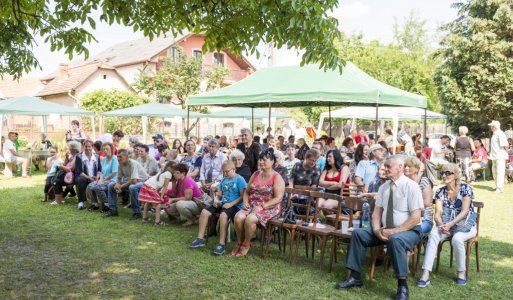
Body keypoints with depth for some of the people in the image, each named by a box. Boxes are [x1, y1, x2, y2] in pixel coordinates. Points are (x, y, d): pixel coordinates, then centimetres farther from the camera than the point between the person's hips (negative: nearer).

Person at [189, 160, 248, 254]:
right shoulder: (224, 180, 16)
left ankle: (222, 244, -28)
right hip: (223, 204, 8)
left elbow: (243, 196, -15)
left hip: (235, 205, -8)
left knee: (223, 215, -37)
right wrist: (217, 200, -1)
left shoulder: (240, 180, -7)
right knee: (204, 212, -9)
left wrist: (231, 204, -21)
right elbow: (219, 194, 21)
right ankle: (200, 239, -2)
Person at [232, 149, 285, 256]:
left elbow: (278, 198, -14)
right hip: (252, 206, 5)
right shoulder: (255, 174, 14)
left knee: (250, 219, -32)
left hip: (269, 208, -5)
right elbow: (247, 192, 17)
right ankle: (240, 242, -2)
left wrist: (262, 206, -20)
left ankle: (246, 244, -6)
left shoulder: (277, 177, -5)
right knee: (238, 217, -25)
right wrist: (245, 202, -4)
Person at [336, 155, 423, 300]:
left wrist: (394, 231, -24)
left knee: (395, 239, -38)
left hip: (409, 230, -6)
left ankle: (402, 286, -23)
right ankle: (355, 277, -2)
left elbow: (415, 218, -19)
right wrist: (377, 229, -15)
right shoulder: (384, 187, 6)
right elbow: (377, 211, 5)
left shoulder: (411, 186, -14)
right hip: (385, 229, 7)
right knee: (358, 233, -8)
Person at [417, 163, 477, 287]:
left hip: (465, 225, -3)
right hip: (446, 224, 3)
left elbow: (464, 211, -16)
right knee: (433, 235, -29)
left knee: (457, 238, -36)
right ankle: (425, 274, -36)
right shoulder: (440, 191, 4)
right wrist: (441, 224, -25)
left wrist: (450, 224, -27)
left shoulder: (465, 188, -7)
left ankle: (461, 272, -10)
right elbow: (438, 213, -3)